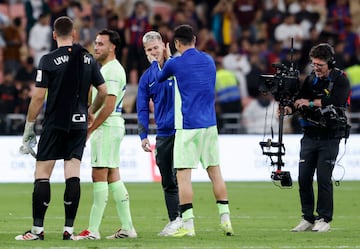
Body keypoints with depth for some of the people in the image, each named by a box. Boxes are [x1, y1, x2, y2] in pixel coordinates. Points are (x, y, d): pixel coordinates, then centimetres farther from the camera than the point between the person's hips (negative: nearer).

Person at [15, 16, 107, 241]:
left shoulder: (49, 60, -8)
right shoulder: (88, 59, 5)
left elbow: (39, 97, -9)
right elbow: (103, 92, 10)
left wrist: (29, 127, 0)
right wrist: (90, 112, 28)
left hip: (54, 125, -4)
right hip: (79, 124, 4)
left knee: (42, 174, 0)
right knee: (73, 175, 3)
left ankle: (37, 229, -3)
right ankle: (69, 229, 0)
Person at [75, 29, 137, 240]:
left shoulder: (112, 70, -14)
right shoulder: (107, 68, 18)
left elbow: (108, 106, -20)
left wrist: (89, 129, -17)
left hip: (107, 128, -10)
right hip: (113, 127, 10)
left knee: (99, 177, -10)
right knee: (113, 176, 10)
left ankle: (93, 230, -10)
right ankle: (127, 228, 11)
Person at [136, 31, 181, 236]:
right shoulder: (146, 78, 8)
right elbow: (143, 109, 7)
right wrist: (144, 135, -1)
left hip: (181, 130, -5)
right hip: (162, 133, 5)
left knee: (178, 176, -11)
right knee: (167, 182, 8)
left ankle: (182, 218, -8)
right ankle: (174, 220, 14)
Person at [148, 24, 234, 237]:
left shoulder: (175, 64, -7)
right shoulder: (209, 60, 8)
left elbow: (158, 78, 13)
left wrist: (154, 62, 32)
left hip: (187, 127, -5)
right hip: (210, 124, 5)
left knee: (183, 175, -3)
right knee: (215, 171, 10)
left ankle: (188, 225, -7)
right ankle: (225, 219, 7)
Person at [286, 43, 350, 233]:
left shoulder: (340, 80, -5)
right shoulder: (310, 79, 9)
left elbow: (335, 100, -22)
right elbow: (299, 101, 1)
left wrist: (310, 103, -19)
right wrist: (288, 108, -21)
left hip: (330, 137, -5)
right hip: (310, 136, 5)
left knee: (323, 178, -8)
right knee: (304, 178, 1)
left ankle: (324, 219, 1)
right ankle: (308, 219, 11)